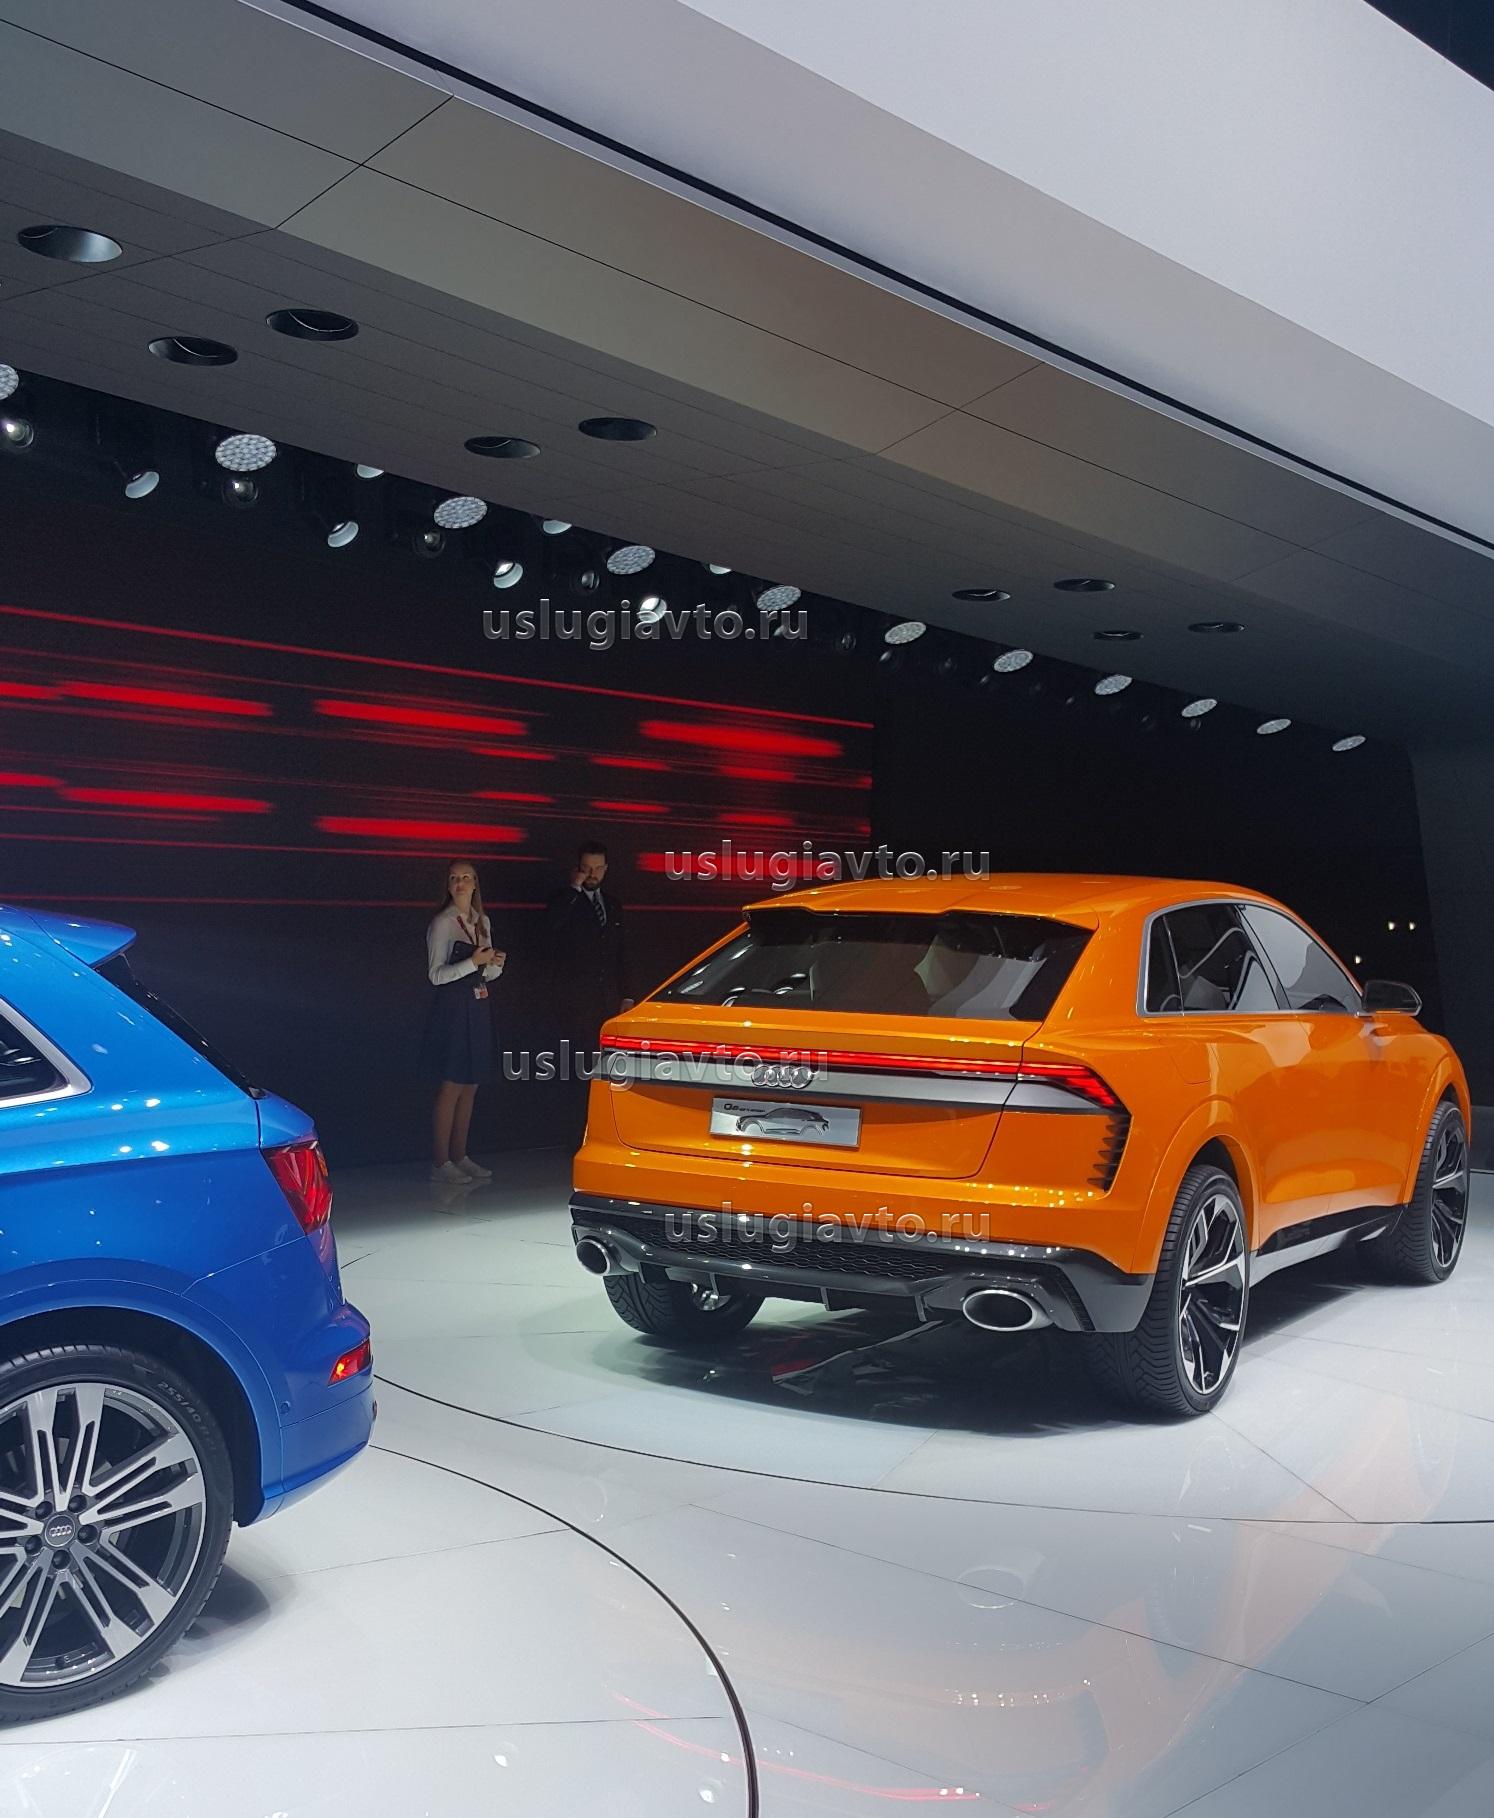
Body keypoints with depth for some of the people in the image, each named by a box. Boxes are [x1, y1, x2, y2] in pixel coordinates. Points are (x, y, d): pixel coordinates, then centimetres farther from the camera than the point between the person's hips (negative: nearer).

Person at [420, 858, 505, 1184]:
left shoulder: (482, 922, 12)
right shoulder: (442, 923, -9)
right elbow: (437, 974, -13)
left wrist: (495, 964, -4)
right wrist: (473, 962, -22)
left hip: (477, 1008, 7)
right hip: (452, 1008, -7)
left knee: (470, 1086, 10)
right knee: (451, 1087, -6)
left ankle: (460, 1156, 18)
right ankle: (440, 1162, 1)